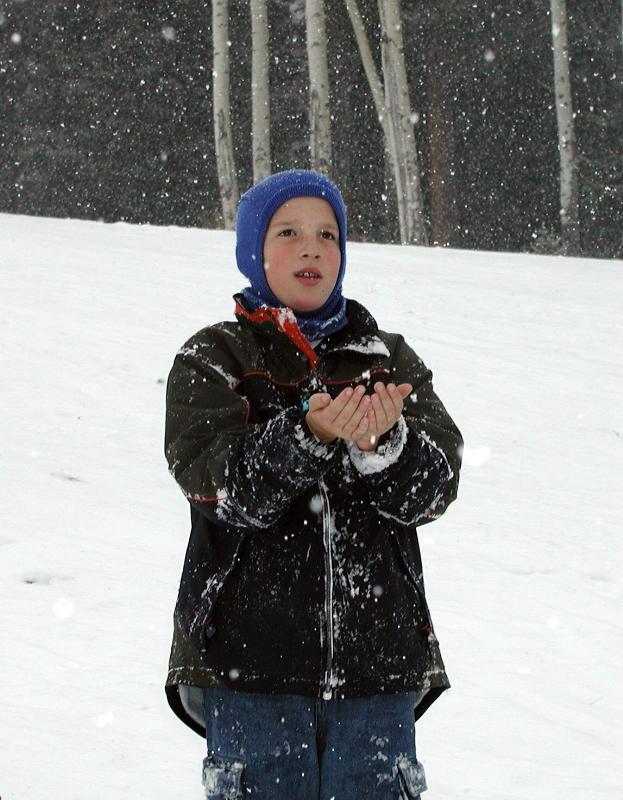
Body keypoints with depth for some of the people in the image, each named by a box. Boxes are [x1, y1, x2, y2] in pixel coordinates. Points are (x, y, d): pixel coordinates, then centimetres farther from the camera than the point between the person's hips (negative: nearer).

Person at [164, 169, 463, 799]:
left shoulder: (389, 359, 13)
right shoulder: (211, 362, 5)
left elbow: (434, 487, -1)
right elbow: (220, 486, -12)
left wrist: (385, 440, -23)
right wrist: (309, 435, -28)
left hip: (379, 656, 2)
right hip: (250, 655, -2)